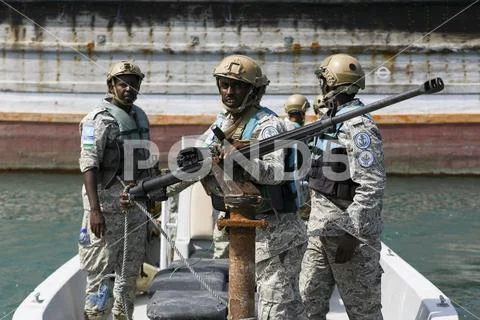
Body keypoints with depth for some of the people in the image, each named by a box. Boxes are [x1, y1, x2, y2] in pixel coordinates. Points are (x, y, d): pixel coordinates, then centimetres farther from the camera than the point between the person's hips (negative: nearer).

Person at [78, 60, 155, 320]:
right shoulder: (100, 119, -11)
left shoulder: (140, 117, 13)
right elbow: (89, 165, -19)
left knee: (130, 270, 15)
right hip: (107, 204, -8)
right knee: (102, 270, -4)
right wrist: (94, 209, -26)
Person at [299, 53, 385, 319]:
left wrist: (352, 233, -25)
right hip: (321, 227, 9)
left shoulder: (358, 126, -17)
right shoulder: (332, 118, 13)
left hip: (349, 228, -9)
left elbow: (372, 186, -23)